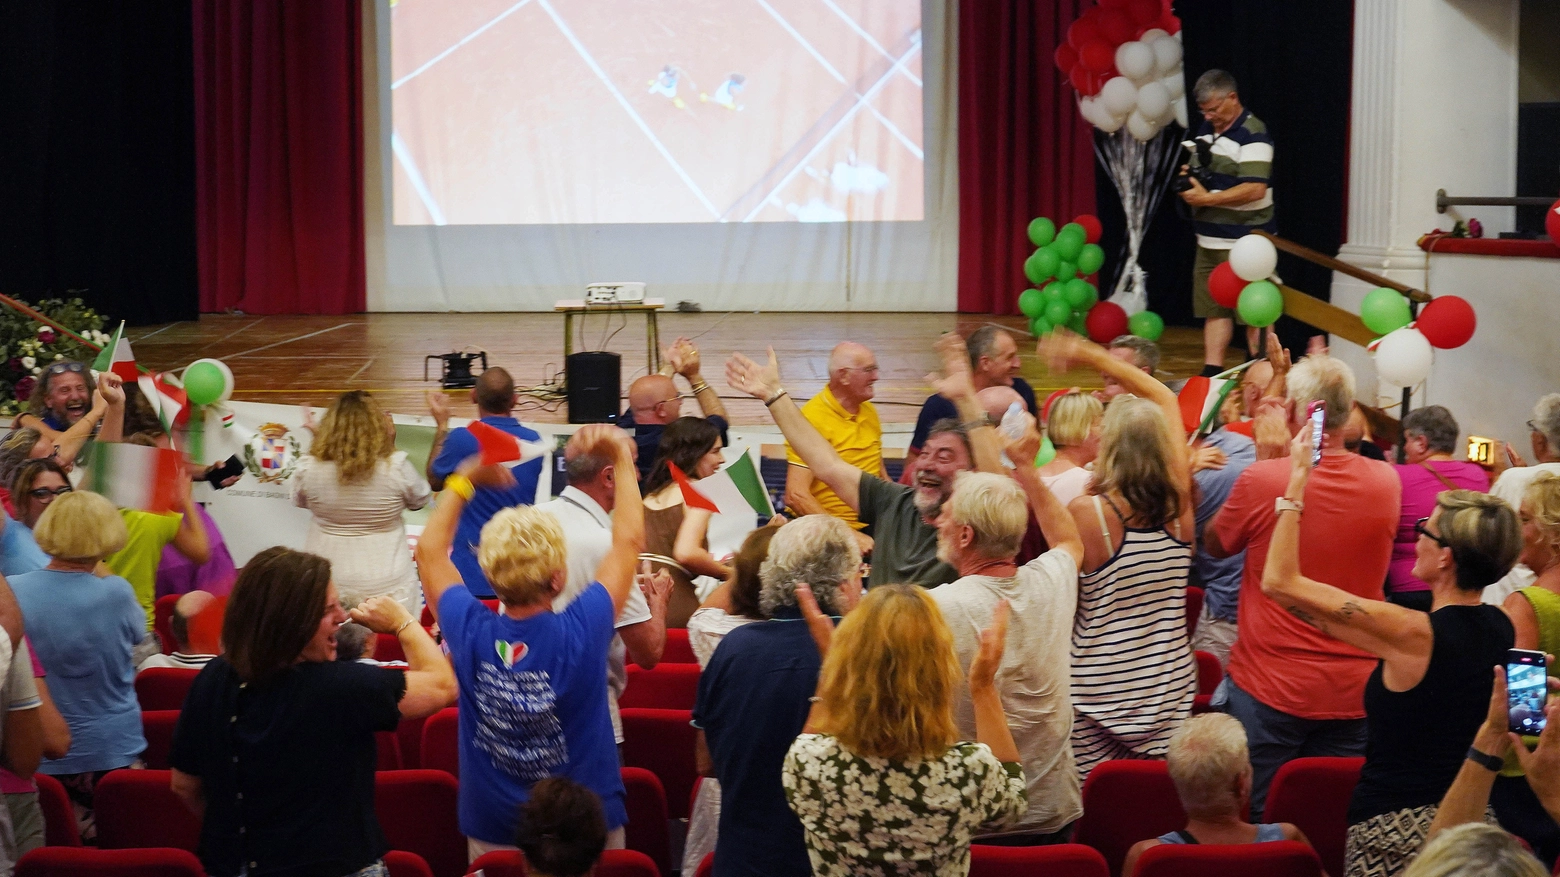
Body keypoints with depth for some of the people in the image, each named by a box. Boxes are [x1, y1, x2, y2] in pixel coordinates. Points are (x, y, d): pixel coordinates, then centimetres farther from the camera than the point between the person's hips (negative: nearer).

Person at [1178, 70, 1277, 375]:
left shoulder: (1252, 135, -13)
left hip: (1245, 243, -8)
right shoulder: (1206, 130, 14)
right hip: (1210, 242, 8)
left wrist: (1206, 198, -19)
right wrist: (1188, 178, 4)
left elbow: (1254, 189, -23)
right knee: (1214, 309, 11)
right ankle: (1212, 371, 16)